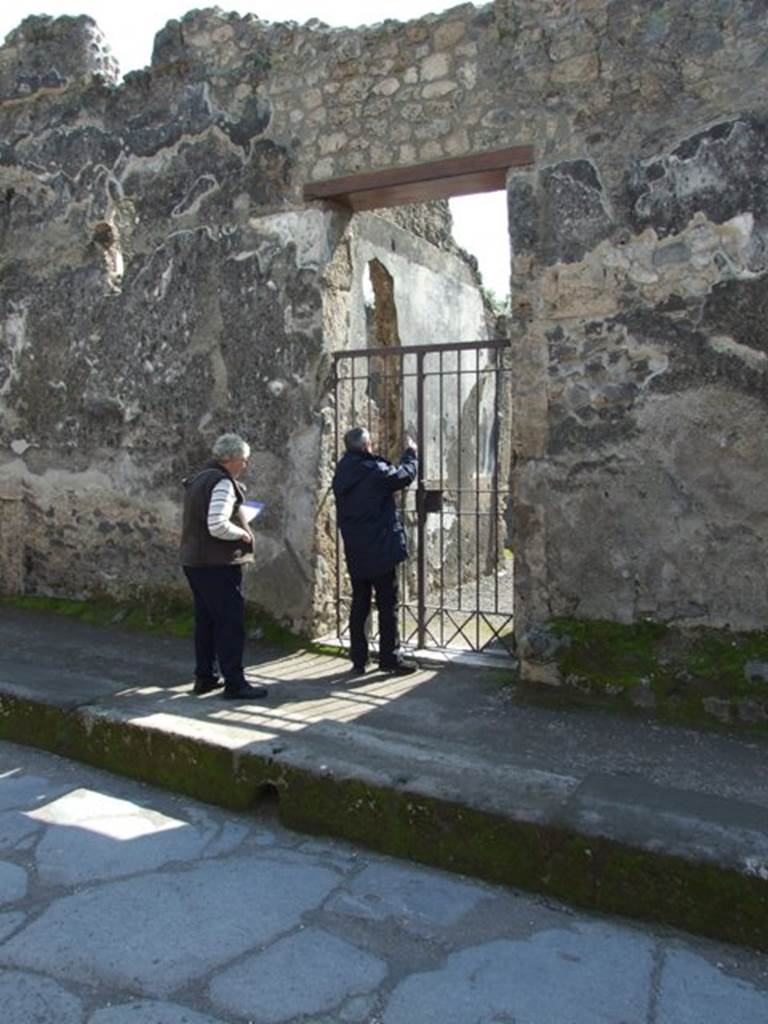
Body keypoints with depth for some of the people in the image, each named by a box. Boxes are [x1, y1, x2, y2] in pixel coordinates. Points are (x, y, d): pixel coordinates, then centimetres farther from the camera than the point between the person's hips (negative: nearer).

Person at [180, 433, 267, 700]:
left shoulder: (199, 479, 15)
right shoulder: (222, 483, -17)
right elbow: (217, 526, -27)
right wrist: (243, 534, -12)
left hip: (194, 561, 10)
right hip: (218, 565, -10)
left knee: (205, 621, 16)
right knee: (231, 624, -4)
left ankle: (204, 677, 25)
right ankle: (234, 683, 0)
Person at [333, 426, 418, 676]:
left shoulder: (341, 473, 7)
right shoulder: (374, 471, -16)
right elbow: (405, 476, -4)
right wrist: (410, 452, 13)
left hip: (355, 552, 7)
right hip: (380, 550, -7)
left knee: (359, 604, 12)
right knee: (387, 605, 2)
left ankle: (358, 659, 17)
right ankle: (390, 658, 7)